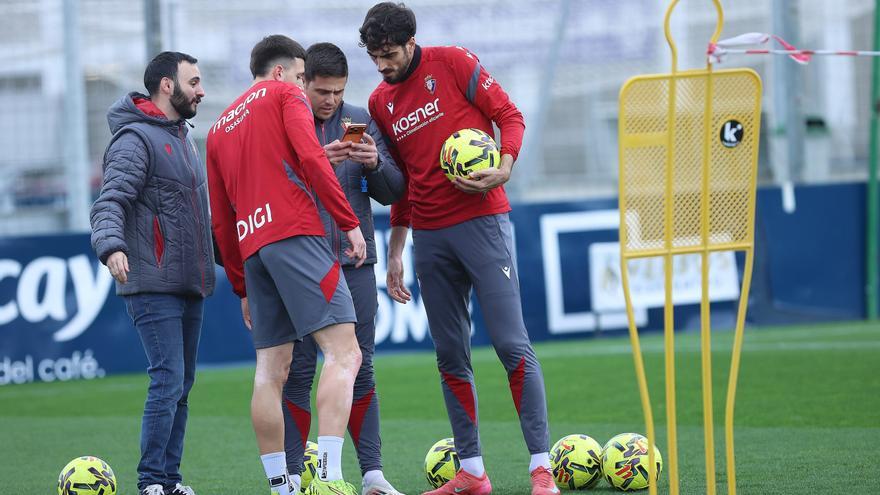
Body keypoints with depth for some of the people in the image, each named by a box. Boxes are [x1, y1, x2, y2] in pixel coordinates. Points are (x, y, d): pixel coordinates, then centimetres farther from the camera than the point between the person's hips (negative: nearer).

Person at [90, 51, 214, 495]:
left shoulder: (181, 137, 19)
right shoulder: (136, 139, -11)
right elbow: (109, 203, -22)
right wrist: (112, 246, -40)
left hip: (188, 285, 9)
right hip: (154, 287, -9)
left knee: (181, 386, 9)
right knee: (168, 383, -14)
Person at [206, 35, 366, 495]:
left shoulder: (220, 128, 26)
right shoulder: (284, 95, 8)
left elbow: (221, 220, 25)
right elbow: (311, 158, -9)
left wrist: (241, 287, 28)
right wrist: (349, 223, -8)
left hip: (251, 247, 7)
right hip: (295, 233, -7)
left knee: (271, 369, 8)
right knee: (343, 353, -11)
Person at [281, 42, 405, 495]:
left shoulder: (360, 122, 10)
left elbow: (391, 193, 10)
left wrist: (375, 164, -10)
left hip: (355, 262, 3)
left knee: (359, 368, 3)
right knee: (297, 371, -1)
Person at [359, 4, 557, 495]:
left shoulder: (452, 63, -4)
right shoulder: (381, 103, 11)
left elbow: (510, 116, -3)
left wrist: (503, 169, -21)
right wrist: (395, 251, 19)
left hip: (481, 220, -5)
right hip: (429, 234, 6)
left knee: (512, 344, -9)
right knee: (451, 356, 6)